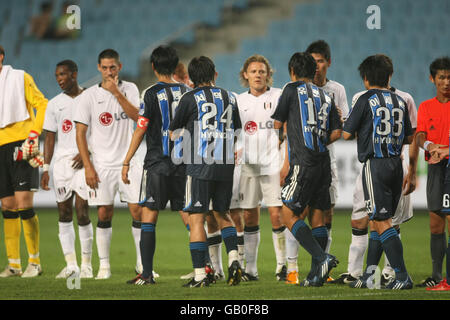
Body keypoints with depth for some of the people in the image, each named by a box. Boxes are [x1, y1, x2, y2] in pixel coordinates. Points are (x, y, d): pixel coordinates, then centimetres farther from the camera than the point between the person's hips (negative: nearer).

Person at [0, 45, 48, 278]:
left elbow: (42, 105, -4)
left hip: (21, 144, -6)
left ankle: (34, 262, -4)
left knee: (23, 204, -12)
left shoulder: (20, 78, 0)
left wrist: (34, 135, -13)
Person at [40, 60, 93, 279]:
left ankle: (86, 264, -2)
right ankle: (71, 264, 7)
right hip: (61, 162, 4)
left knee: (82, 211, -11)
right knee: (64, 214, 2)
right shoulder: (54, 104, 12)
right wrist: (46, 169, 5)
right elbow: (50, 138, 12)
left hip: (83, 161, -4)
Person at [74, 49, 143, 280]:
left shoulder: (130, 89, 4)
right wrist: (88, 166, -7)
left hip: (128, 162, 1)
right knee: (104, 214, -1)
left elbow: (137, 116, -12)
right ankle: (104, 265, 7)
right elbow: (80, 133, -1)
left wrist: (117, 92, -19)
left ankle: (142, 263, 6)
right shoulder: (89, 95, -1)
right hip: (102, 165, -1)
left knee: (138, 211, -3)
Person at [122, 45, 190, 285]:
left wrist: (126, 162, -5)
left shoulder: (153, 93, -7)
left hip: (157, 164, -4)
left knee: (148, 216, -2)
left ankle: (147, 273, -6)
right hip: (183, 163, 5)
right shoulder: (186, 92, 7)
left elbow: (141, 130, -9)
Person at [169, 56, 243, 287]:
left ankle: (200, 275, -7)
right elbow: (238, 135, 16)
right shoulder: (229, 98, 10)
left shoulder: (190, 99, -4)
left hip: (200, 165, -5)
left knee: (196, 219, -2)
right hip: (226, 165, 5)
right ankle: (233, 259, 2)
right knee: (222, 214, 20)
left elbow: (173, 133, 6)